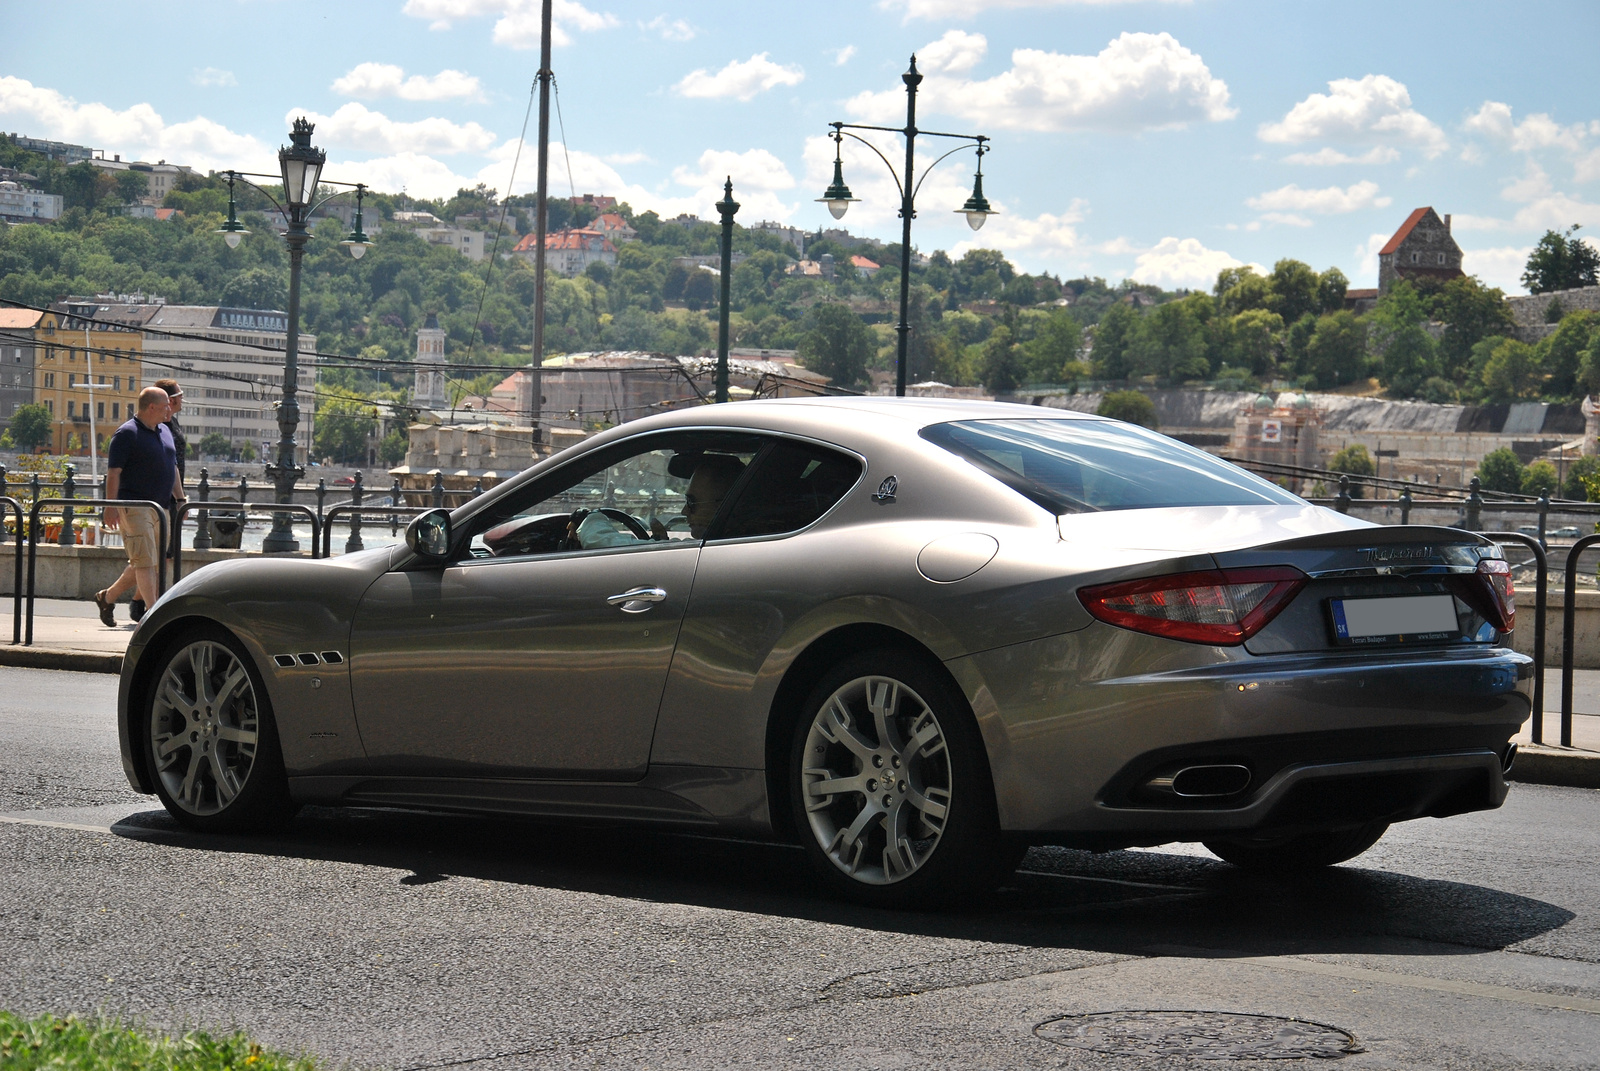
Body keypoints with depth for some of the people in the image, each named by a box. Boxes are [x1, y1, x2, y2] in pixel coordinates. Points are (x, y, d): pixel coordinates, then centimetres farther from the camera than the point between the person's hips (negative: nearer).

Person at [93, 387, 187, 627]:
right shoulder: (127, 433, -9)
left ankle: (108, 597, 27)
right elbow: (113, 472, -12)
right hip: (134, 506, -8)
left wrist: (180, 499, 18)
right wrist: (111, 506, -19)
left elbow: (172, 468, 24)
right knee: (145, 561, -11)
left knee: (149, 563, 11)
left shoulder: (164, 432, 16)